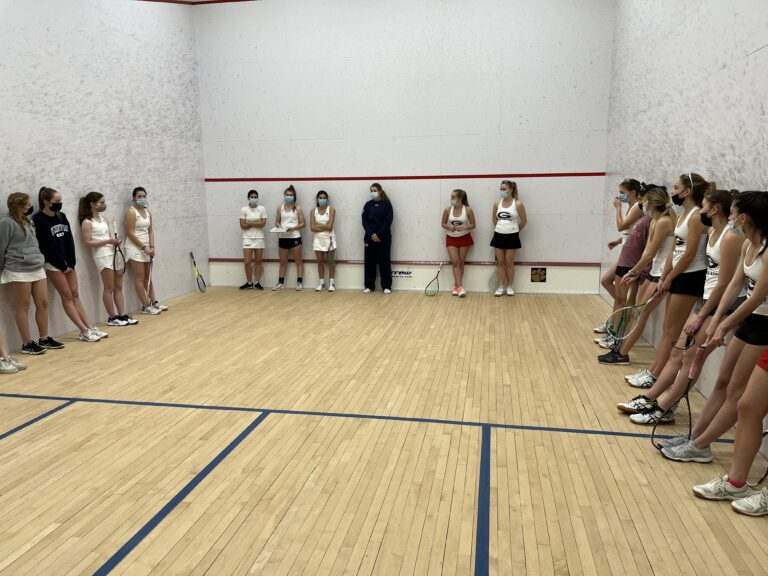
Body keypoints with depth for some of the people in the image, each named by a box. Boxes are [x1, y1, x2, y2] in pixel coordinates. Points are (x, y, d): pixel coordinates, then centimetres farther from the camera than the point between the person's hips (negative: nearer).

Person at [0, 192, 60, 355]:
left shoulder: (27, 220, 15)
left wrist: (40, 261, 14)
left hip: (37, 268, 7)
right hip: (19, 271, -7)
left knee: (43, 303, 8)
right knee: (23, 307, 0)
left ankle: (44, 339, 19)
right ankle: (27, 343, 8)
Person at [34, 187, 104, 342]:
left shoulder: (62, 216, 8)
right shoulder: (39, 220, -11)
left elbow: (69, 240, 5)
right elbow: (46, 245, -13)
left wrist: (71, 262, -4)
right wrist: (62, 265, -11)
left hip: (68, 262, 6)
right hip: (53, 264, -6)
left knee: (75, 295, 7)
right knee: (67, 296, -2)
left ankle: (91, 327, 5)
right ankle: (84, 331, -1)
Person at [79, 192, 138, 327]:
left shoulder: (102, 219, 14)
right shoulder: (87, 222, -8)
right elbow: (88, 242, -14)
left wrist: (115, 240, 1)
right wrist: (108, 241, -19)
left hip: (114, 253, 8)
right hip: (103, 256, -8)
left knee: (118, 286, 8)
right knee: (109, 288, -1)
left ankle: (123, 315, 13)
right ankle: (112, 317, 8)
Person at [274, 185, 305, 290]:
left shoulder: (297, 208, -1)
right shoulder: (280, 208, 8)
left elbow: (303, 223, -3)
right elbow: (277, 221, 13)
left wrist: (293, 228, -17)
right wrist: (279, 227, -9)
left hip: (295, 237, -3)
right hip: (282, 237, 3)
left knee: (298, 261, 2)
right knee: (283, 262, 10)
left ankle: (299, 282, 6)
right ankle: (281, 282, 16)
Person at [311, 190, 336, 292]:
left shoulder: (331, 209, -3)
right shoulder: (313, 211, 4)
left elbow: (330, 227, -12)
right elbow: (312, 228, -6)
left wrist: (318, 225, -6)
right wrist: (324, 227, -12)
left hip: (329, 239, -2)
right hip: (318, 239, 2)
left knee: (331, 261, 1)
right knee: (320, 261, 6)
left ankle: (331, 283, 6)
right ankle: (321, 283, 13)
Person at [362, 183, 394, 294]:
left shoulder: (386, 204, 0)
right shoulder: (368, 205, 9)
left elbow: (388, 221, -8)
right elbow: (364, 221, 2)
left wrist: (379, 234, -16)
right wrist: (371, 234, -11)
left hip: (383, 238, -3)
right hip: (370, 238, 3)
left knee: (384, 261, -2)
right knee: (369, 261, 4)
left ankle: (386, 286, 4)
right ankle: (369, 286, 11)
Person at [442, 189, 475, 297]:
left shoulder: (468, 210, -12)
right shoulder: (448, 210, -8)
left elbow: (473, 225, -6)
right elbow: (443, 223, 2)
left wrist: (463, 228, -24)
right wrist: (449, 227, -19)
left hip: (464, 238, -1)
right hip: (451, 239, 1)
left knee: (461, 262, 5)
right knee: (455, 262, -8)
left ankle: (456, 286, 16)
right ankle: (460, 287, -9)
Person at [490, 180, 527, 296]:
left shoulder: (518, 204, -10)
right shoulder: (497, 203, 1)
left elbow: (524, 221, -1)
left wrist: (515, 230, 9)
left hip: (512, 236, -3)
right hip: (499, 235, 3)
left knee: (509, 262, 4)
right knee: (500, 262, 6)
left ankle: (510, 286, 16)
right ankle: (501, 286, 13)